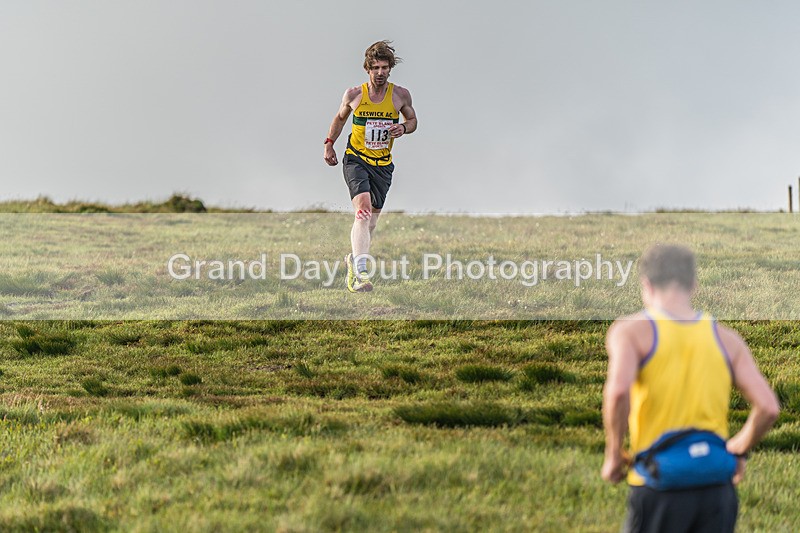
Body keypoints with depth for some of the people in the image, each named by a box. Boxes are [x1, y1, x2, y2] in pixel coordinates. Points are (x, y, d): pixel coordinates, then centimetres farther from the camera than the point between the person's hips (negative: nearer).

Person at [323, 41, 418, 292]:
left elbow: (413, 120, 13)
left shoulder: (400, 95, -3)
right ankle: (360, 272, -33)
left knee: (370, 218, 12)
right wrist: (329, 144, 6)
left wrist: (403, 128, -9)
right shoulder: (354, 95, -5)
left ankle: (353, 259, 40)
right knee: (363, 208, -23)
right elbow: (340, 118, 14)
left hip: (383, 164, 3)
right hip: (355, 159, -3)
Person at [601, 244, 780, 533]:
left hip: (658, 489, -3)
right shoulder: (727, 339, 8)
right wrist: (737, 451, 14)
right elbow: (768, 407, -2)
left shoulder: (632, 331, -2)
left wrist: (614, 455, -8)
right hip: (717, 489, 3)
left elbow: (619, 389, -21)